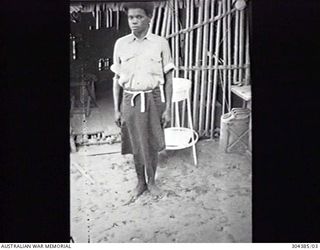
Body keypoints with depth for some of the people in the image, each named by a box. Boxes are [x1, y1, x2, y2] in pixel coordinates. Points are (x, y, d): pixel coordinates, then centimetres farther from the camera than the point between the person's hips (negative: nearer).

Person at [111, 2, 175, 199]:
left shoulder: (160, 43, -4)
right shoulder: (120, 44, 1)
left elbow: (168, 78, -2)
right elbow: (117, 78, 5)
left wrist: (168, 108, -5)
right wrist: (116, 109, 4)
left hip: (153, 100, -1)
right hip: (130, 101, 1)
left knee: (152, 144, 9)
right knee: (136, 145, 11)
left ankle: (152, 181, 30)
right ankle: (141, 182, 31)